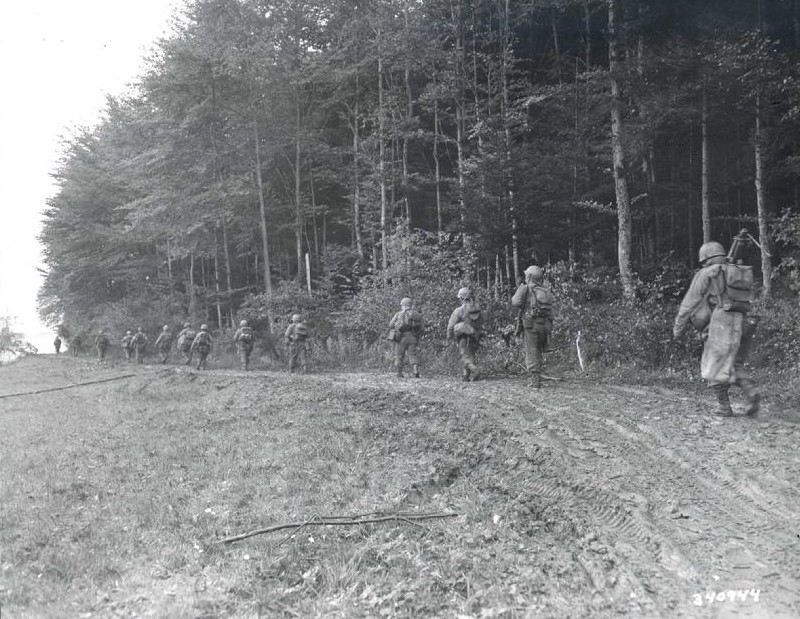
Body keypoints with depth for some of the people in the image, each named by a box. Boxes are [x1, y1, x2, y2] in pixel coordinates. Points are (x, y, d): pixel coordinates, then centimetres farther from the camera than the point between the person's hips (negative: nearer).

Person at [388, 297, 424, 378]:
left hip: (401, 338, -2)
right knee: (412, 355, 6)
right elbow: (421, 329, 9)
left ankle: (399, 373, 10)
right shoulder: (417, 315, 8)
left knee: (399, 356, 9)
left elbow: (391, 325, 0)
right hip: (413, 338, 3)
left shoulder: (399, 314, -3)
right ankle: (416, 370, -15)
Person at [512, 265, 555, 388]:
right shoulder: (547, 292, 14)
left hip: (531, 324, -5)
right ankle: (537, 378, 19)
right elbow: (550, 313, 12)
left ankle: (535, 381, -6)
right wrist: (549, 331, 15)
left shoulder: (525, 288, -1)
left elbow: (516, 302, -17)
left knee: (531, 353, -1)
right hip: (545, 326, 5)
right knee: (539, 353, 18)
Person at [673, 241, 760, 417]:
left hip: (722, 324, -6)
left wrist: (677, 328, 8)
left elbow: (689, 304, 2)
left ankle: (724, 407, 8)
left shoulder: (706, 274, 2)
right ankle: (751, 392, -4)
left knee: (715, 368, 6)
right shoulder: (739, 273, 21)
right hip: (743, 324, 6)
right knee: (734, 365, 18)